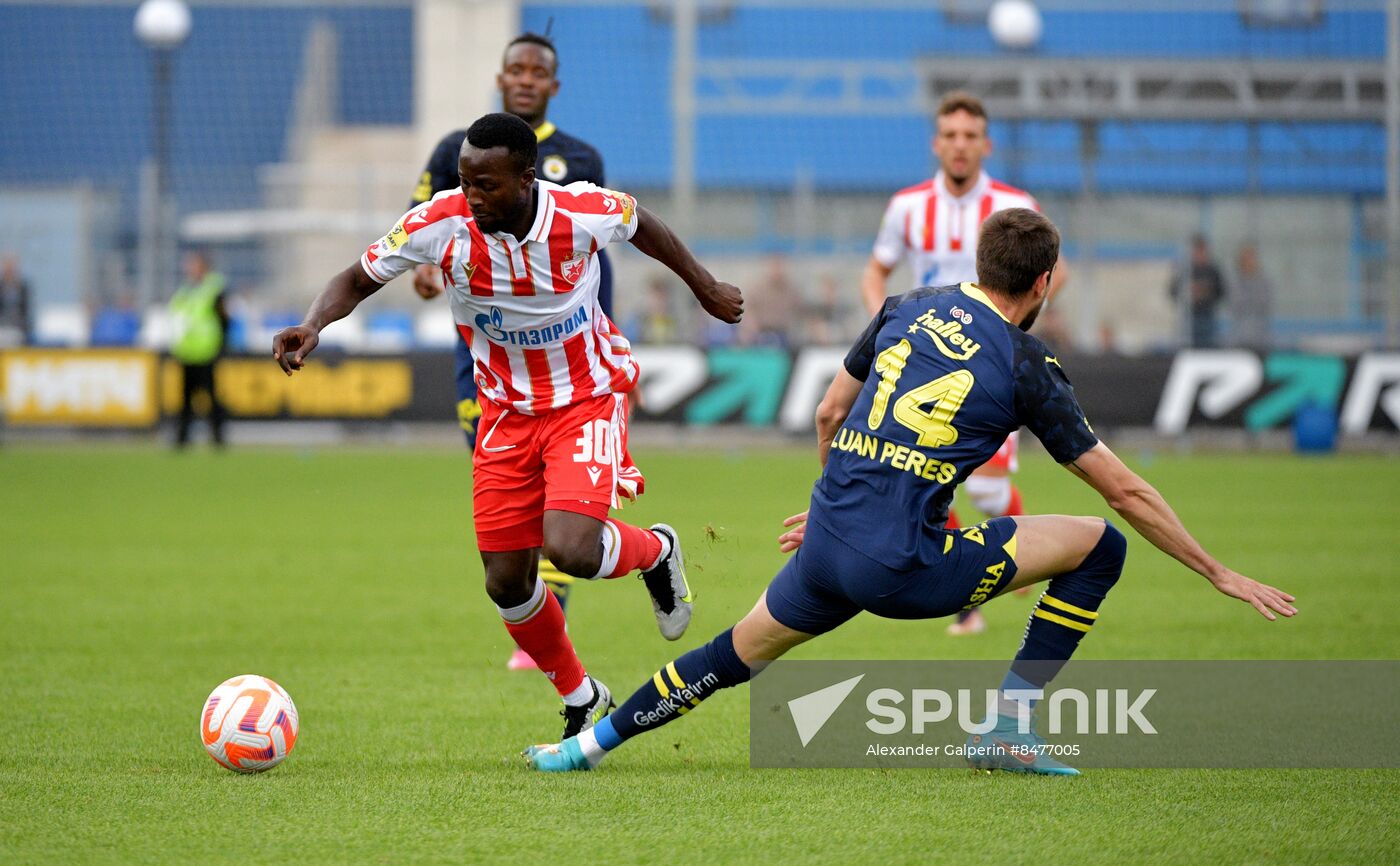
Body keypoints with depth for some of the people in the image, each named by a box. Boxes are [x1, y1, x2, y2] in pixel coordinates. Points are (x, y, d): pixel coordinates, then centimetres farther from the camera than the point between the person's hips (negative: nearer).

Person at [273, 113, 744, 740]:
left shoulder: (583, 213, -23)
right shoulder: (440, 224, -21)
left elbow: (641, 223, 2)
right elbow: (358, 280, -7)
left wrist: (705, 287, 16)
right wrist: (313, 325, -28)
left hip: (588, 399, -3)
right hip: (507, 411, 3)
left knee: (571, 551, -25)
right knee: (507, 582, 2)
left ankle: (655, 551, 11)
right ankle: (581, 699, 28)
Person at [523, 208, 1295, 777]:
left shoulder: (908, 310, 13)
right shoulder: (1027, 368, -1)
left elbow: (828, 413, 23)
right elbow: (1124, 492, 3)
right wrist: (1218, 572, 12)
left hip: (829, 546, 6)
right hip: (905, 568, -6)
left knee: (740, 651, 29)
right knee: (1099, 546, 4)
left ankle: (591, 742, 33)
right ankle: (1008, 727, 5)